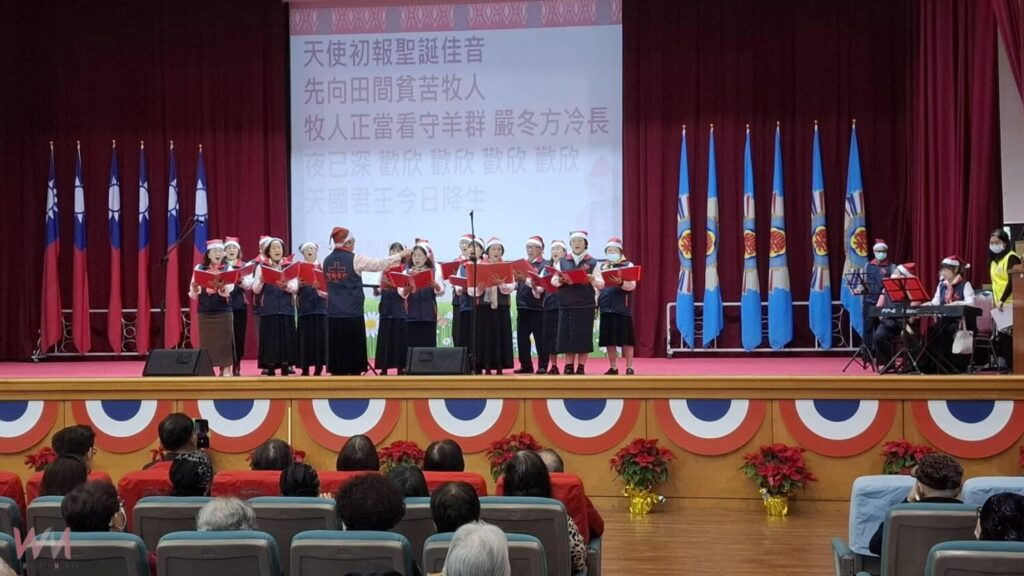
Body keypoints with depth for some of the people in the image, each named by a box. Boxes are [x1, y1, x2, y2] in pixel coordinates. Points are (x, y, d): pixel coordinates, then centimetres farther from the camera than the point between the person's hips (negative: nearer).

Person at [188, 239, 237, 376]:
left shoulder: (228, 269, 2)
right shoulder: (199, 268, 5)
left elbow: (229, 290, -12)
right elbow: (193, 295, 3)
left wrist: (222, 287, -33)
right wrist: (195, 289, -19)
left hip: (223, 311, -1)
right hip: (205, 312, 1)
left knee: (224, 341, -2)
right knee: (206, 341, 2)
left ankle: (226, 370, 2)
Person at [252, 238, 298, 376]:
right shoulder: (261, 267, 7)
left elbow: (295, 288, -2)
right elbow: (256, 290, 2)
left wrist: (286, 286, -23)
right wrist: (261, 281, -18)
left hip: (286, 308, 1)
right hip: (268, 309, -1)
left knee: (285, 338, -1)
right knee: (270, 339, -3)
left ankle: (285, 369, 4)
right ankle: (270, 369, 2)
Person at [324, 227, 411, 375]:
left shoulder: (327, 261, 7)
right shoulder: (355, 259, -9)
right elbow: (379, 265, -4)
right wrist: (400, 255, 6)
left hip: (334, 314, 5)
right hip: (353, 314, -5)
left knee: (336, 351, 7)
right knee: (354, 351, 2)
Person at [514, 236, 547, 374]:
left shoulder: (544, 265, -2)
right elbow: (517, 283, 20)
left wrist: (532, 283, -28)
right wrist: (514, 284, 0)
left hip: (537, 306, -6)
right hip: (522, 305, 6)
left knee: (540, 338, -2)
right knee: (522, 337, 7)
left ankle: (542, 366, 3)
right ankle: (526, 365, 14)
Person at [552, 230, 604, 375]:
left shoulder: (592, 262, 5)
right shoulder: (563, 262, 11)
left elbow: (601, 284, 1)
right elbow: (553, 280, 6)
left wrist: (593, 280, -20)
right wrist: (560, 280, -16)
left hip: (585, 305, -2)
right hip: (566, 304, 2)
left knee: (583, 336, -2)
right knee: (566, 336, 0)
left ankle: (581, 367, 4)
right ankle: (569, 366, 6)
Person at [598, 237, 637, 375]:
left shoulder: (628, 265, 2)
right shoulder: (602, 267, 15)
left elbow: (632, 285, -9)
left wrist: (620, 282, -28)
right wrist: (595, 303, 7)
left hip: (622, 308, -4)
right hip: (606, 308, 4)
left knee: (626, 339, -4)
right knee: (608, 340, 4)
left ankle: (629, 367, -1)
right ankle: (613, 367, 11)